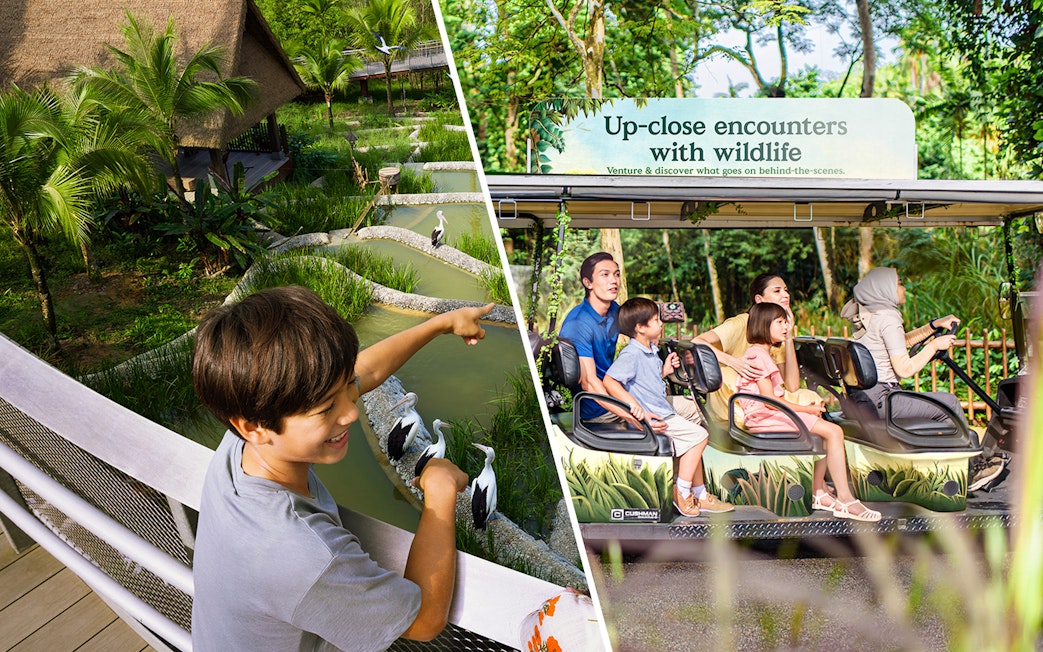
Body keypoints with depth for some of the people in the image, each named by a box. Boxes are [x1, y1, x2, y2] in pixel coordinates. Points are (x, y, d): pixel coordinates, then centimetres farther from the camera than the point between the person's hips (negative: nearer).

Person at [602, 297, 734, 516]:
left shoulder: (651, 351, 14)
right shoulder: (631, 354, -18)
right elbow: (609, 381, -27)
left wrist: (664, 371, 10)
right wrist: (633, 403, -35)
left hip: (662, 412, 11)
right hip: (652, 417, -11)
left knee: (694, 441, 16)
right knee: (699, 435, -11)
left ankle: (700, 495, 27)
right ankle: (681, 492, -3)